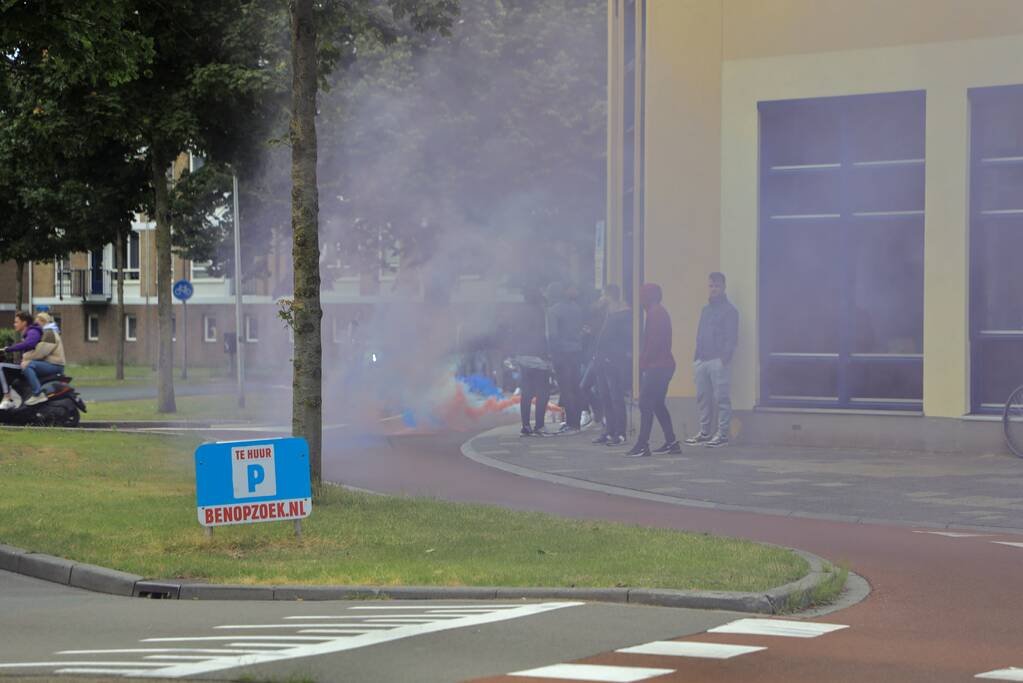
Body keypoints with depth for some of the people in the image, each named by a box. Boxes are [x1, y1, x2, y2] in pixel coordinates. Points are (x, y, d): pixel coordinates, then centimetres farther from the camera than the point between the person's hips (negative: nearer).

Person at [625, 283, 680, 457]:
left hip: (656, 366, -10)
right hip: (664, 365, 10)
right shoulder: (661, 312, 19)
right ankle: (671, 442, 12)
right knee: (658, 404, 14)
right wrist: (645, 360, 17)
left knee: (645, 404, -10)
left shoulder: (655, 313, -12)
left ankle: (643, 445, -12)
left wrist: (644, 362, -16)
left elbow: (654, 342, -20)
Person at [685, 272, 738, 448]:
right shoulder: (705, 310, 21)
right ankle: (704, 432, 16)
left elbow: (732, 338, -9)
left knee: (722, 398, -6)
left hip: (718, 361, -8)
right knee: (703, 398, 10)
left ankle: (722, 435, -6)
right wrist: (696, 357, 13)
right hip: (702, 360, 8)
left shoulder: (729, 310, -2)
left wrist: (724, 357, -19)